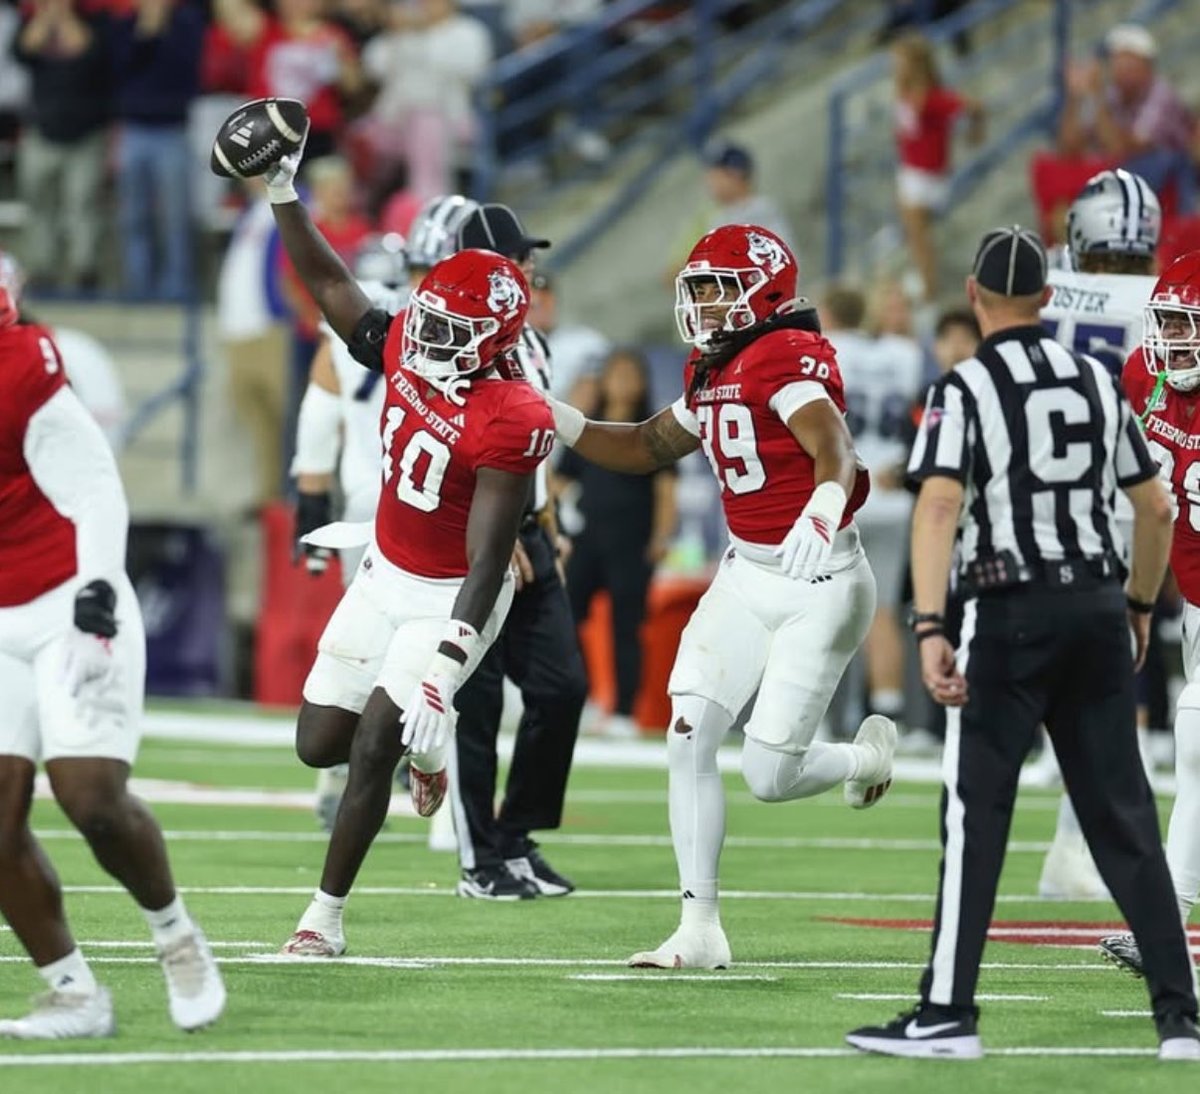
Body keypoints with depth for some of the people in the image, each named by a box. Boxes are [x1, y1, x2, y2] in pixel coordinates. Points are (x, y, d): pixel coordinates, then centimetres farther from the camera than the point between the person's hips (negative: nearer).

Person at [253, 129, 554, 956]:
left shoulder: (507, 423, -28)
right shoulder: (404, 354, -9)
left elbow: (488, 562, -29)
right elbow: (330, 284, 6)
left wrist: (446, 661, -35)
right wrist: (283, 195, -2)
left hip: (449, 600, -7)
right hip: (385, 577, 7)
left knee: (370, 748, -12)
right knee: (319, 743, 9)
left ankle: (326, 916, 0)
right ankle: (419, 745, 41)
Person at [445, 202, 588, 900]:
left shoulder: (529, 342, 16)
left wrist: (549, 535, 18)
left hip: (524, 536, 8)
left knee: (562, 686, 3)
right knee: (476, 705, -3)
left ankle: (517, 839, 14)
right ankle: (481, 862, 4)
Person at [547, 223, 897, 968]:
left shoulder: (788, 358, -18)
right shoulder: (710, 373, 10)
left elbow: (835, 446, -34)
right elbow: (648, 448, 25)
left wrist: (823, 510, -55)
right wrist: (551, 418, 13)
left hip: (821, 584, -8)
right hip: (746, 575, 8)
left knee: (769, 777, -7)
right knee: (689, 741, -5)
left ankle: (868, 755, 27)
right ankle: (700, 930, 1)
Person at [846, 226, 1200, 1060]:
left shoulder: (967, 389, -6)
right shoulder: (1098, 383, 10)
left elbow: (939, 507, -18)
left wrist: (930, 630, -23)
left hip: (1012, 614, -5)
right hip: (1098, 604, 5)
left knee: (976, 812, -1)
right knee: (1123, 814, 8)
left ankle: (949, 1014, -3)